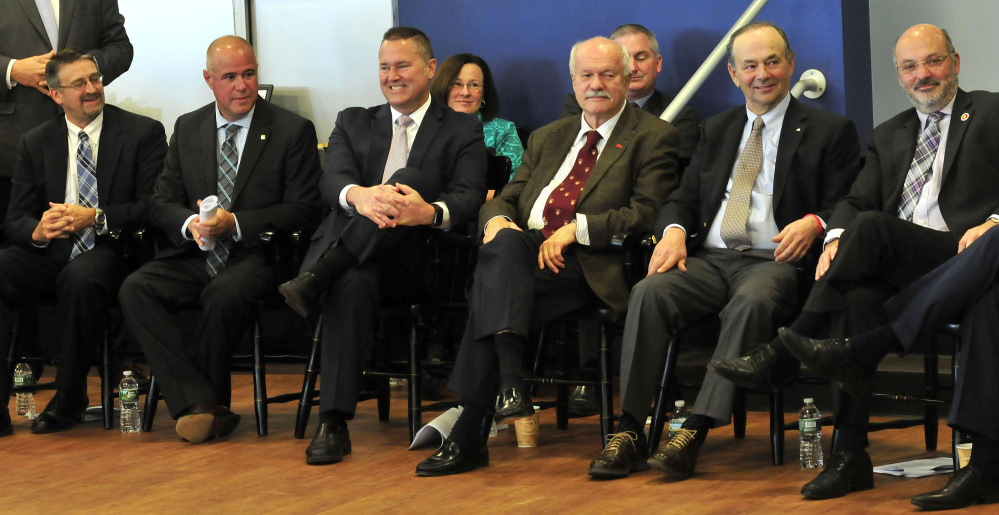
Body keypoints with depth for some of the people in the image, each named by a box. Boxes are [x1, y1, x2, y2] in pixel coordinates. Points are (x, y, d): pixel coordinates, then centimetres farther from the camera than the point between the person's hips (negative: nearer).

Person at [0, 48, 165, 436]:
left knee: (81, 279, -38)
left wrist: (96, 217, -17)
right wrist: (38, 230, -14)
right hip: (49, 252, 4)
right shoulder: (36, 143, 15)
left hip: (108, 251, -4)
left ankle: (69, 397, -20)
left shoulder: (143, 133, 4)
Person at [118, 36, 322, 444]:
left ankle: (205, 404, -16)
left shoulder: (293, 130, 1)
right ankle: (198, 403, -29)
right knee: (135, 289, -24)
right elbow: (161, 203, 12)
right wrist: (190, 223, -13)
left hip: (256, 254, -4)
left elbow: (303, 209, -5)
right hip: (197, 254, 4)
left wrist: (235, 223, -17)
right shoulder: (188, 128, 14)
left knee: (224, 295, -37)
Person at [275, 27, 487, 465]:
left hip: (415, 262, -1)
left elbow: (468, 196, -4)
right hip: (352, 257, 1)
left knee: (409, 178, -30)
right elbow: (333, 179, 2)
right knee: (353, 283, -37)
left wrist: (430, 213, -30)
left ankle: (315, 280, -39)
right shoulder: (353, 123, 23)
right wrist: (359, 195, -26)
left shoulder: (462, 131, 15)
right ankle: (333, 424, -42)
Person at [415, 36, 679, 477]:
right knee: (504, 243, -33)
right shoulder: (548, 139, 28)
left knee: (492, 283, -31)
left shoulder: (652, 138, 8)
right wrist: (497, 218, -4)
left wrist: (577, 228, -15)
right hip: (527, 249, 5)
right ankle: (510, 382, -42)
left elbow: (647, 214, -5)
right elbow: (506, 198, 22)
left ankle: (470, 435, -34)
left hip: (590, 265, -5)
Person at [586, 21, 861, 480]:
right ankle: (630, 433, -30)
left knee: (752, 301, -39)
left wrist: (813, 223, -20)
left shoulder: (830, 131, 11)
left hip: (775, 260, -4)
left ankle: (696, 430, -42)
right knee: (649, 292, -27)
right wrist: (673, 231, -4)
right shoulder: (716, 130, 25)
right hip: (709, 258, 4)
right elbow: (685, 197, 20)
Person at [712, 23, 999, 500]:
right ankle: (849, 455, -34)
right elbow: (856, 201, 16)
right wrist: (837, 236, -7)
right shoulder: (888, 136, 28)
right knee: (860, 294, -32)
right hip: (894, 267, 4)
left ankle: (779, 357, -26)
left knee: (871, 229, -31)